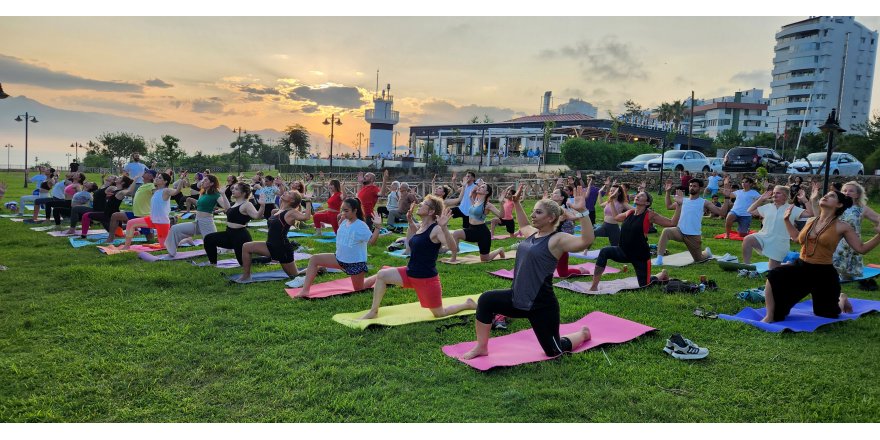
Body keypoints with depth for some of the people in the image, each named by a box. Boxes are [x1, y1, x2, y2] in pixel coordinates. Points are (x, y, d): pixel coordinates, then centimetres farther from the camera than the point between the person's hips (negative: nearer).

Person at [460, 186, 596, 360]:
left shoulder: (557, 240, -17)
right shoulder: (533, 233, 7)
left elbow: (587, 241, -34)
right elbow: (523, 225, 32)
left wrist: (582, 212, -43)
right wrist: (517, 203, 28)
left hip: (542, 306, -7)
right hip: (517, 299, 7)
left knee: (553, 351, 8)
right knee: (486, 300, -9)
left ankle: (583, 333, 39)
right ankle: (482, 347, 4)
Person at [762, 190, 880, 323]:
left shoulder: (842, 227, -6)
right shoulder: (811, 221, 7)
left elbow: (861, 248, -4)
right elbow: (797, 238, 25)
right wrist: (787, 219, 23)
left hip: (824, 273, -3)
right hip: (801, 267, 3)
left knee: (824, 314, 11)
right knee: (773, 276, -28)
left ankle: (841, 300, 48)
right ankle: (770, 316, -16)